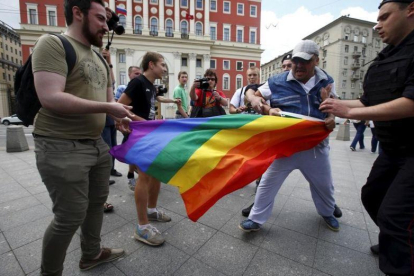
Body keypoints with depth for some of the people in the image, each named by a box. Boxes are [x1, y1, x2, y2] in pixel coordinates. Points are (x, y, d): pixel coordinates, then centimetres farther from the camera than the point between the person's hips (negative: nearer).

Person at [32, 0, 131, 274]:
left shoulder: (100, 59, 16)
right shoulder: (52, 44, -8)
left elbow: (110, 101, 19)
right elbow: (50, 98, -21)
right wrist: (107, 108, -18)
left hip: (97, 144, 8)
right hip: (62, 147, -8)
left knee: (97, 202, 18)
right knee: (70, 216, 2)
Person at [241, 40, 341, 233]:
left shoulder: (327, 82, 4)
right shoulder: (277, 82, -6)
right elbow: (253, 96, -1)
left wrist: (332, 119, -8)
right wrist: (267, 110, -21)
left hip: (316, 145, 4)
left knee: (324, 185, 22)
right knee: (268, 182, 2)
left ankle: (327, 213, 53)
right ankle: (256, 219, 20)